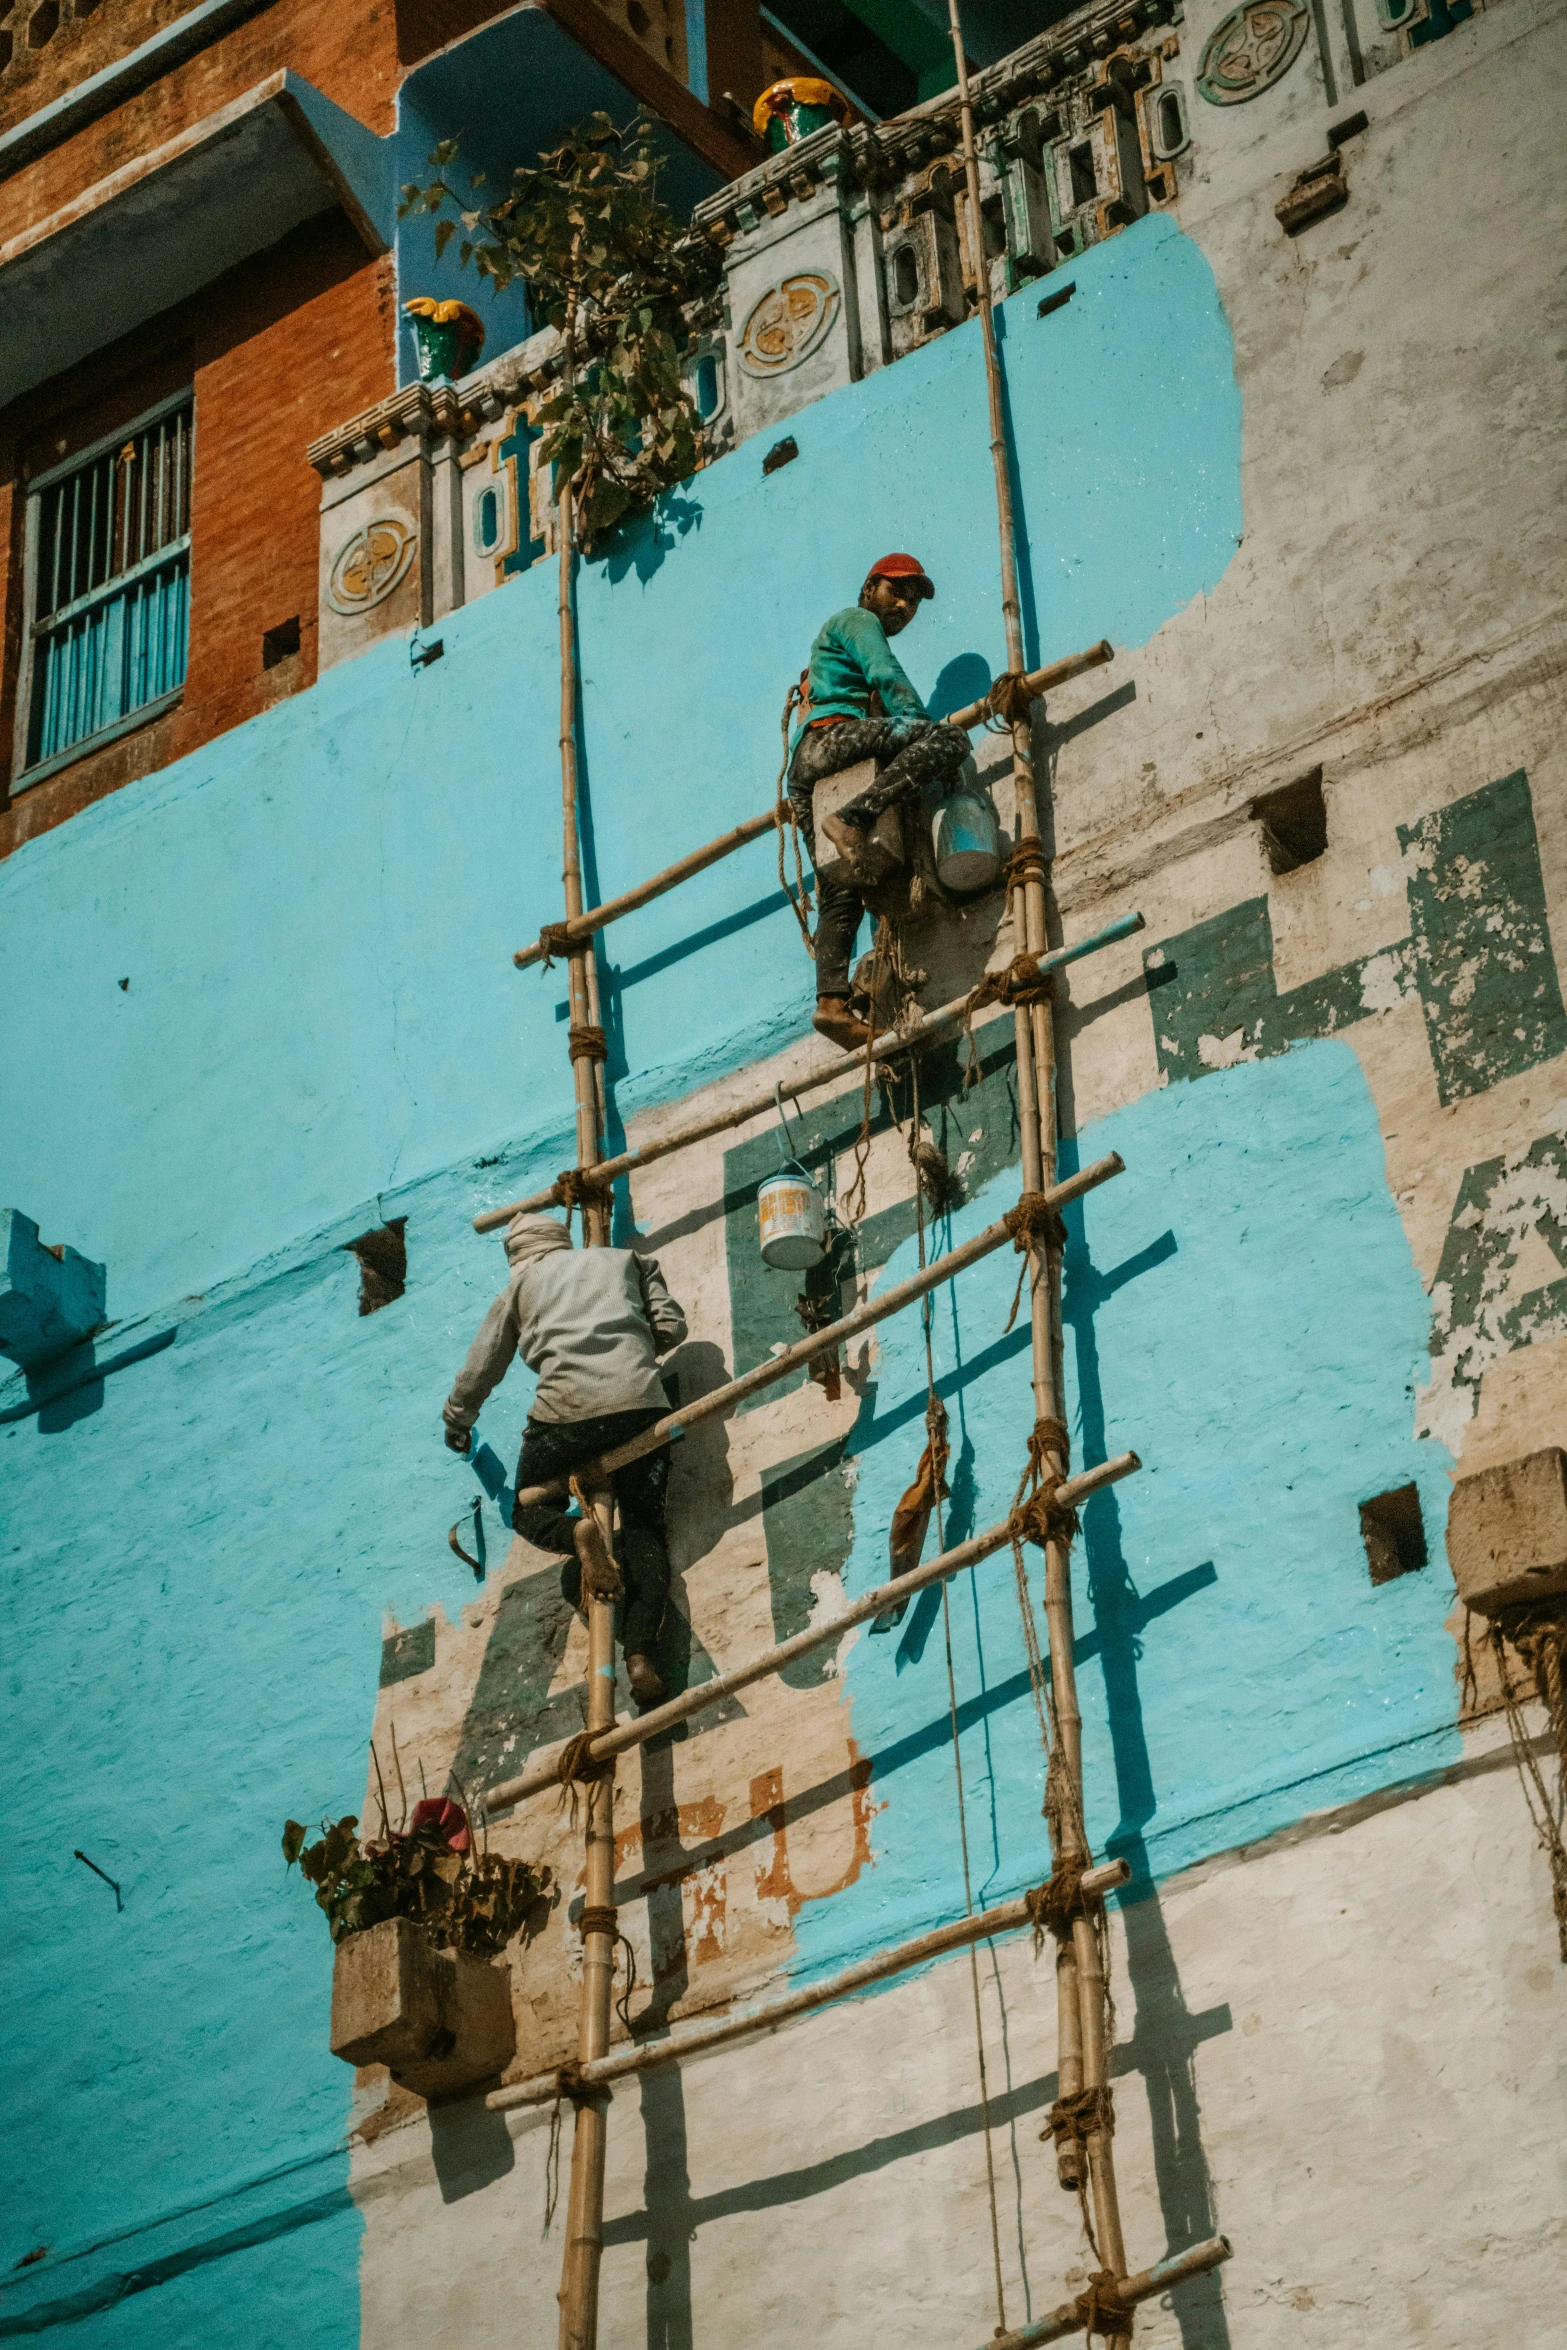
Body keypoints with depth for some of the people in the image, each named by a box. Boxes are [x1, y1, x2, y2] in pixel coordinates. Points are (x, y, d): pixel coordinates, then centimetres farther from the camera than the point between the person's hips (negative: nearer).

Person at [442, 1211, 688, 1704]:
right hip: (639, 1401, 2)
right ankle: (640, 1654, -14)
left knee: (528, 1508, 21)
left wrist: (457, 1424, 43)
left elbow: (479, 1371, 25)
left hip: (566, 1409, -1)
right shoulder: (628, 1259, 25)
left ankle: (575, 1533, -17)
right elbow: (670, 1328, 15)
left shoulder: (522, 1283, 21)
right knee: (644, 1530, 10)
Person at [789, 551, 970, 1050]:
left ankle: (832, 1002, -16)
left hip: (803, 768, 9)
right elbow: (888, 678, -5)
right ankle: (852, 819, -39)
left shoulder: (830, 652, 40)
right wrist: (927, 728, -11)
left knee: (841, 892, -2)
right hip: (831, 735, -9)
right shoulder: (857, 621, 12)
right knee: (949, 738, -28)